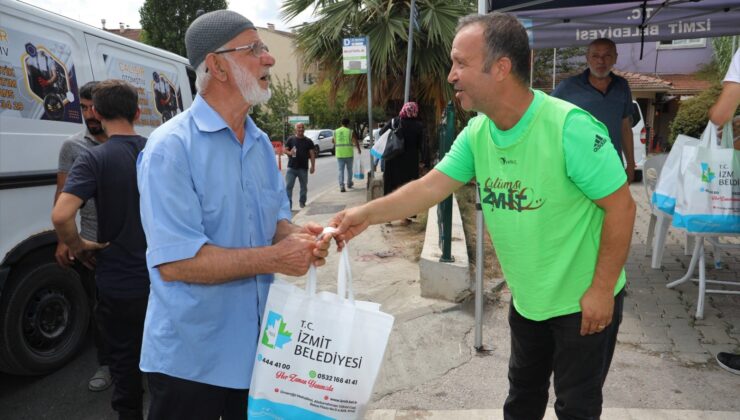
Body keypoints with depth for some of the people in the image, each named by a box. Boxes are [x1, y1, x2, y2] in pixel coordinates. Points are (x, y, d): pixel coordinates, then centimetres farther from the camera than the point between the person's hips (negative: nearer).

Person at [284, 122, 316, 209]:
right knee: (288, 186, -8)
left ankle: (302, 202, 27)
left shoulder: (308, 141, 5)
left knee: (304, 187, 11)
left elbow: (312, 154, 4)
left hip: (303, 168, 1)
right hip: (291, 167, -1)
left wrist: (313, 166, -4)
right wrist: (289, 153, -16)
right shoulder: (290, 139, 5)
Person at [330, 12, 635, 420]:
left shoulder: (570, 127, -26)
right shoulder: (476, 133, -7)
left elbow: (621, 207, -21)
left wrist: (601, 290, -18)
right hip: (526, 299, 6)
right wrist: (368, 213, -14)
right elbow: (430, 187, -5)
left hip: (581, 301, -5)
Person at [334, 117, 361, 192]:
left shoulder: (335, 132, 5)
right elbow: (356, 142, -4)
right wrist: (359, 149, 13)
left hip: (339, 154, 2)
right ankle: (349, 184, 28)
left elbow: (333, 141, 16)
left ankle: (341, 186, -9)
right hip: (349, 154, -2)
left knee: (341, 170, 2)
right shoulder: (350, 132, -4)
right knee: (349, 169, 16)